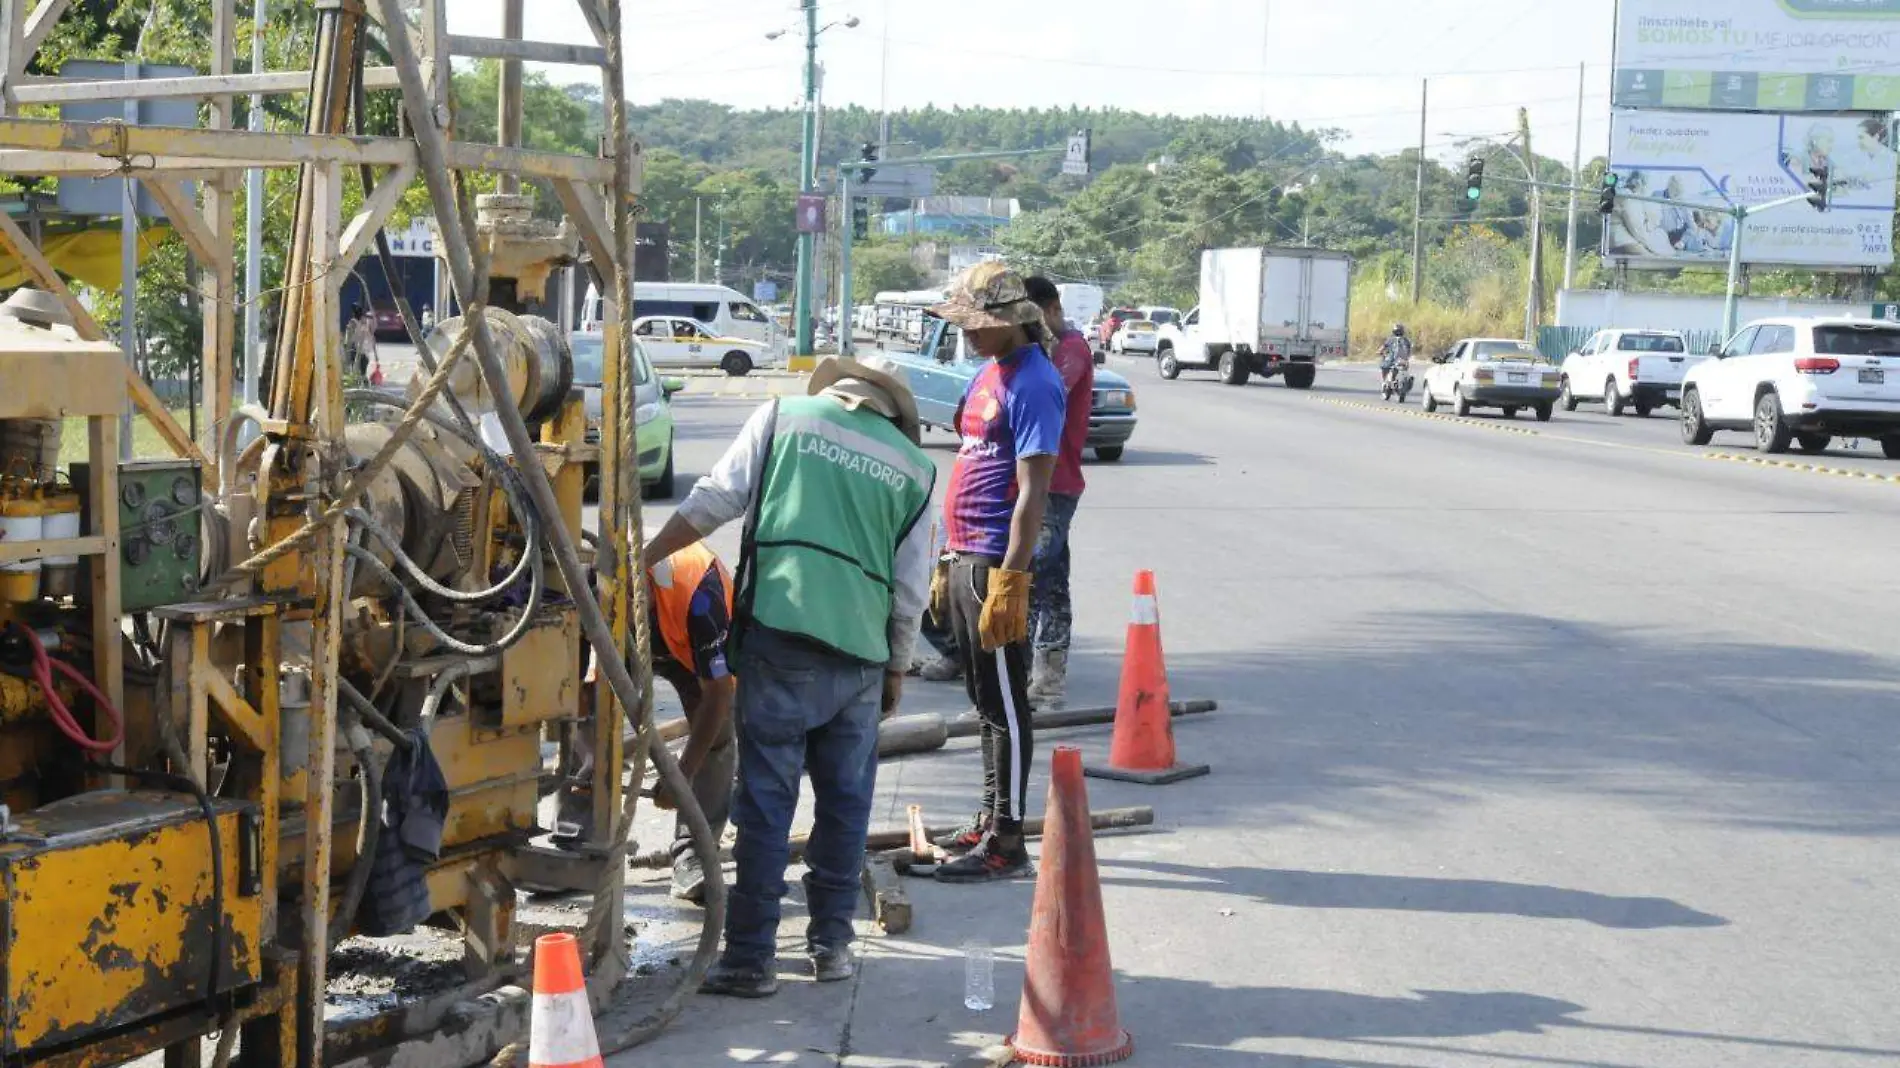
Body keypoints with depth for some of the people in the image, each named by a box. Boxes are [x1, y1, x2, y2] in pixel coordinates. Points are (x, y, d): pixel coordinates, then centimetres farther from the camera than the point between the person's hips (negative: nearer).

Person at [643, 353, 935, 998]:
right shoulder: (913, 467, 13)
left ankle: (751, 957, 1)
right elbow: (912, 588, 12)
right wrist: (897, 670, 21)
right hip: (861, 650, 2)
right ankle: (832, 943, 21)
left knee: (766, 798, -1)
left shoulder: (782, 419, 9)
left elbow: (714, 502, 4)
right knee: (846, 799, 14)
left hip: (780, 635, -2)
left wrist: (640, 559, 12)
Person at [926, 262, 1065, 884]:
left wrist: (1008, 582, -24)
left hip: (996, 562, -10)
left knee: (1004, 704, -4)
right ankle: (990, 819, 27)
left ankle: (1006, 844, 1)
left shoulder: (1032, 383, -15)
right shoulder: (988, 374, 14)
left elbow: (1032, 489, -20)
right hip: (965, 558, 10)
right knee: (984, 698, 17)